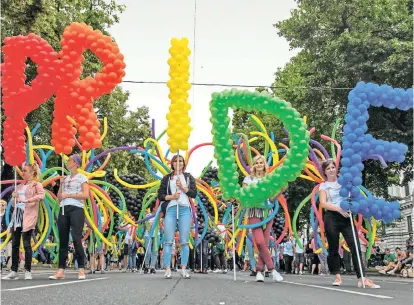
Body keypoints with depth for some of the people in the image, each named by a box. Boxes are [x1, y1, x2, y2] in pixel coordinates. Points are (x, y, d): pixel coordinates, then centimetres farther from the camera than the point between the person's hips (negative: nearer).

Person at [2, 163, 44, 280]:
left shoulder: (36, 184, 2)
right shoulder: (20, 186, 20)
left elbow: (42, 195, -19)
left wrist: (27, 200, -26)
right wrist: (14, 197, 4)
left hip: (28, 216, -7)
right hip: (17, 215, 7)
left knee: (26, 244, -7)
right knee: (14, 244, 4)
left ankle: (28, 271, -1)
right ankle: (14, 271, 8)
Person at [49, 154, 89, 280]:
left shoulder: (82, 177, 4)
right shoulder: (65, 179, 21)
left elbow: (85, 194, -10)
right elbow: (59, 197, 20)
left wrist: (68, 195, -10)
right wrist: (61, 184, 6)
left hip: (76, 209, -6)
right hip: (63, 210, 6)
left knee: (76, 239, -12)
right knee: (63, 240, 3)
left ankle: (81, 270, -7)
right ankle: (61, 270, 3)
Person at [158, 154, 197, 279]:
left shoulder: (189, 177, 15)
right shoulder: (167, 178, 14)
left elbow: (194, 194, 5)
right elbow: (160, 195, 8)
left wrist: (182, 187, -7)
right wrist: (171, 196, -9)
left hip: (185, 209, 0)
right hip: (170, 209, 0)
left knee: (184, 241, -2)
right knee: (169, 241, -6)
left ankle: (184, 269, 1)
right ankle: (168, 269, -5)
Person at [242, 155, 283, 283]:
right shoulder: (249, 179, 10)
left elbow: (272, 199, 11)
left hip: (267, 212, 2)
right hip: (254, 212, -2)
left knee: (264, 243, -3)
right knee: (260, 242, -17)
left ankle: (259, 271, 5)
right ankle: (272, 269, -10)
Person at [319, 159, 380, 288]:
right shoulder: (323, 186, 8)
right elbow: (323, 203, -5)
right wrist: (339, 209, -18)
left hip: (346, 217, 1)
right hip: (331, 218, -1)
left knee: (355, 246, -10)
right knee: (333, 248, 3)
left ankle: (362, 278, -14)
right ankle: (337, 277, 12)